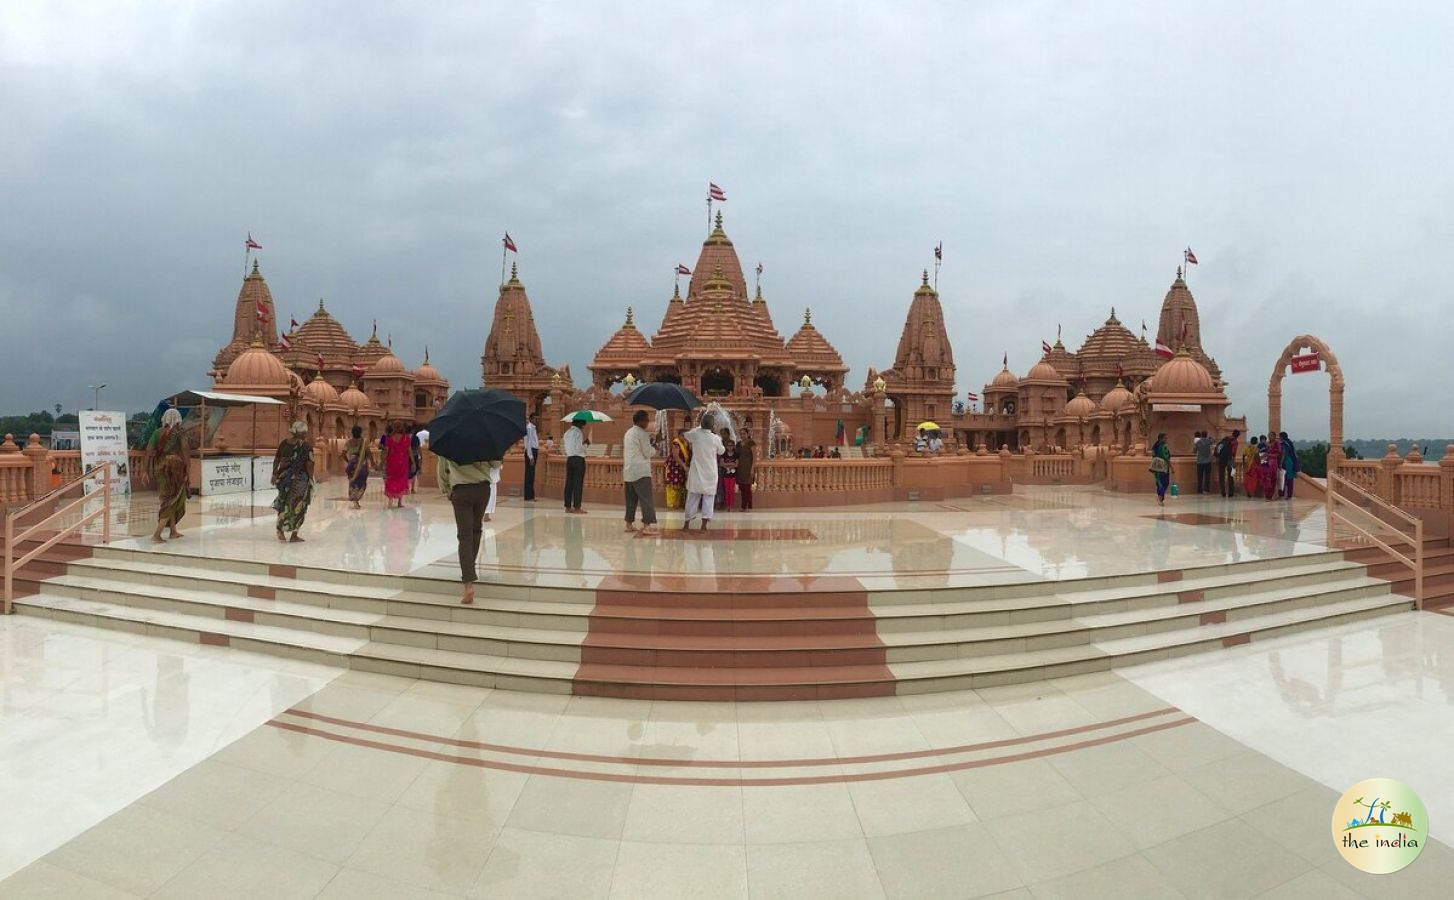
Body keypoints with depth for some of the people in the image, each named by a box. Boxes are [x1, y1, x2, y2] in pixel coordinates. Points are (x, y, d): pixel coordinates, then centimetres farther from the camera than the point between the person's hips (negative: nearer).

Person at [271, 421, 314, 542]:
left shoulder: (284, 443, 3)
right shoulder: (306, 446, -12)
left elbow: (276, 460, 8)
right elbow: (309, 465, -14)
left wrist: (274, 474, 18)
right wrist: (310, 479, -2)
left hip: (284, 477, 5)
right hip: (300, 480, -5)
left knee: (284, 503, 21)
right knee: (298, 507, 6)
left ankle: (280, 529, 21)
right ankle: (294, 535, 10)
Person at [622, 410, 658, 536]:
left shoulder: (628, 432, 15)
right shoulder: (642, 434, -12)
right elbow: (647, 453, -11)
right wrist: (652, 445, 8)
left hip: (629, 471, 9)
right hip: (641, 471, -9)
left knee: (631, 498, 14)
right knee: (645, 498, -10)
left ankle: (629, 524, 18)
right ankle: (647, 525, -16)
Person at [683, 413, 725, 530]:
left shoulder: (695, 434, -7)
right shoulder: (715, 438, -9)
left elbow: (686, 435, 18)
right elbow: (721, 451, 9)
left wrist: (701, 427, 20)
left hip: (696, 471, 2)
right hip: (710, 472, -2)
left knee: (692, 497, 10)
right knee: (708, 497, 5)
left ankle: (687, 523, 13)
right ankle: (704, 524, -3)